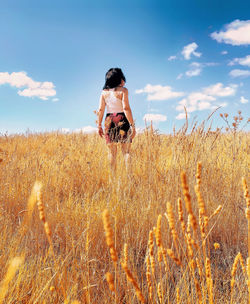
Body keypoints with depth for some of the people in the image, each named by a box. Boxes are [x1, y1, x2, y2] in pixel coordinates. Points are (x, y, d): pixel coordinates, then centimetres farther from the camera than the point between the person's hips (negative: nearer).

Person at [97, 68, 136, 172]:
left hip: (109, 121, 4)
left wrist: (99, 126, 10)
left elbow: (100, 110, 5)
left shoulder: (104, 92, 9)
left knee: (112, 152, 9)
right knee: (126, 151, 1)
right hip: (122, 120, -4)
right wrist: (132, 125, -11)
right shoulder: (123, 90, -3)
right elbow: (126, 108, -12)